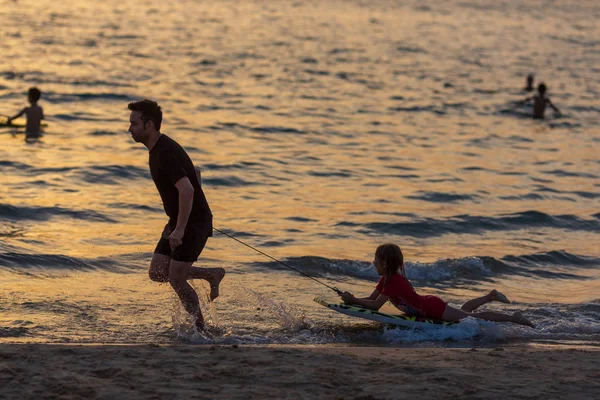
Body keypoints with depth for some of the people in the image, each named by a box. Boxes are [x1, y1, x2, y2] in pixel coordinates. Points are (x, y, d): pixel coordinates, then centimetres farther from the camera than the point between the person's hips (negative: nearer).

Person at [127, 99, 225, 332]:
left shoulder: (166, 153, -23)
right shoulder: (158, 149, 8)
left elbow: (186, 190, -33)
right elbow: (194, 174, 21)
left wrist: (179, 230, -31)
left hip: (194, 223, -10)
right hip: (179, 221, 10)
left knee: (176, 280, -7)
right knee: (157, 273, 6)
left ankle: (201, 329, 6)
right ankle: (212, 275, 18)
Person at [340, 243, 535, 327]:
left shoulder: (393, 281, -25)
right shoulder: (386, 279, 3)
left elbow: (377, 304, -29)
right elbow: (371, 298, 6)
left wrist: (353, 300, -26)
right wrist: (353, 299, -10)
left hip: (433, 309, -9)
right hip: (429, 304, 9)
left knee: (473, 318, -3)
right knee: (463, 311, 31)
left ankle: (513, 318, 2)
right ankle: (490, 296, 41)